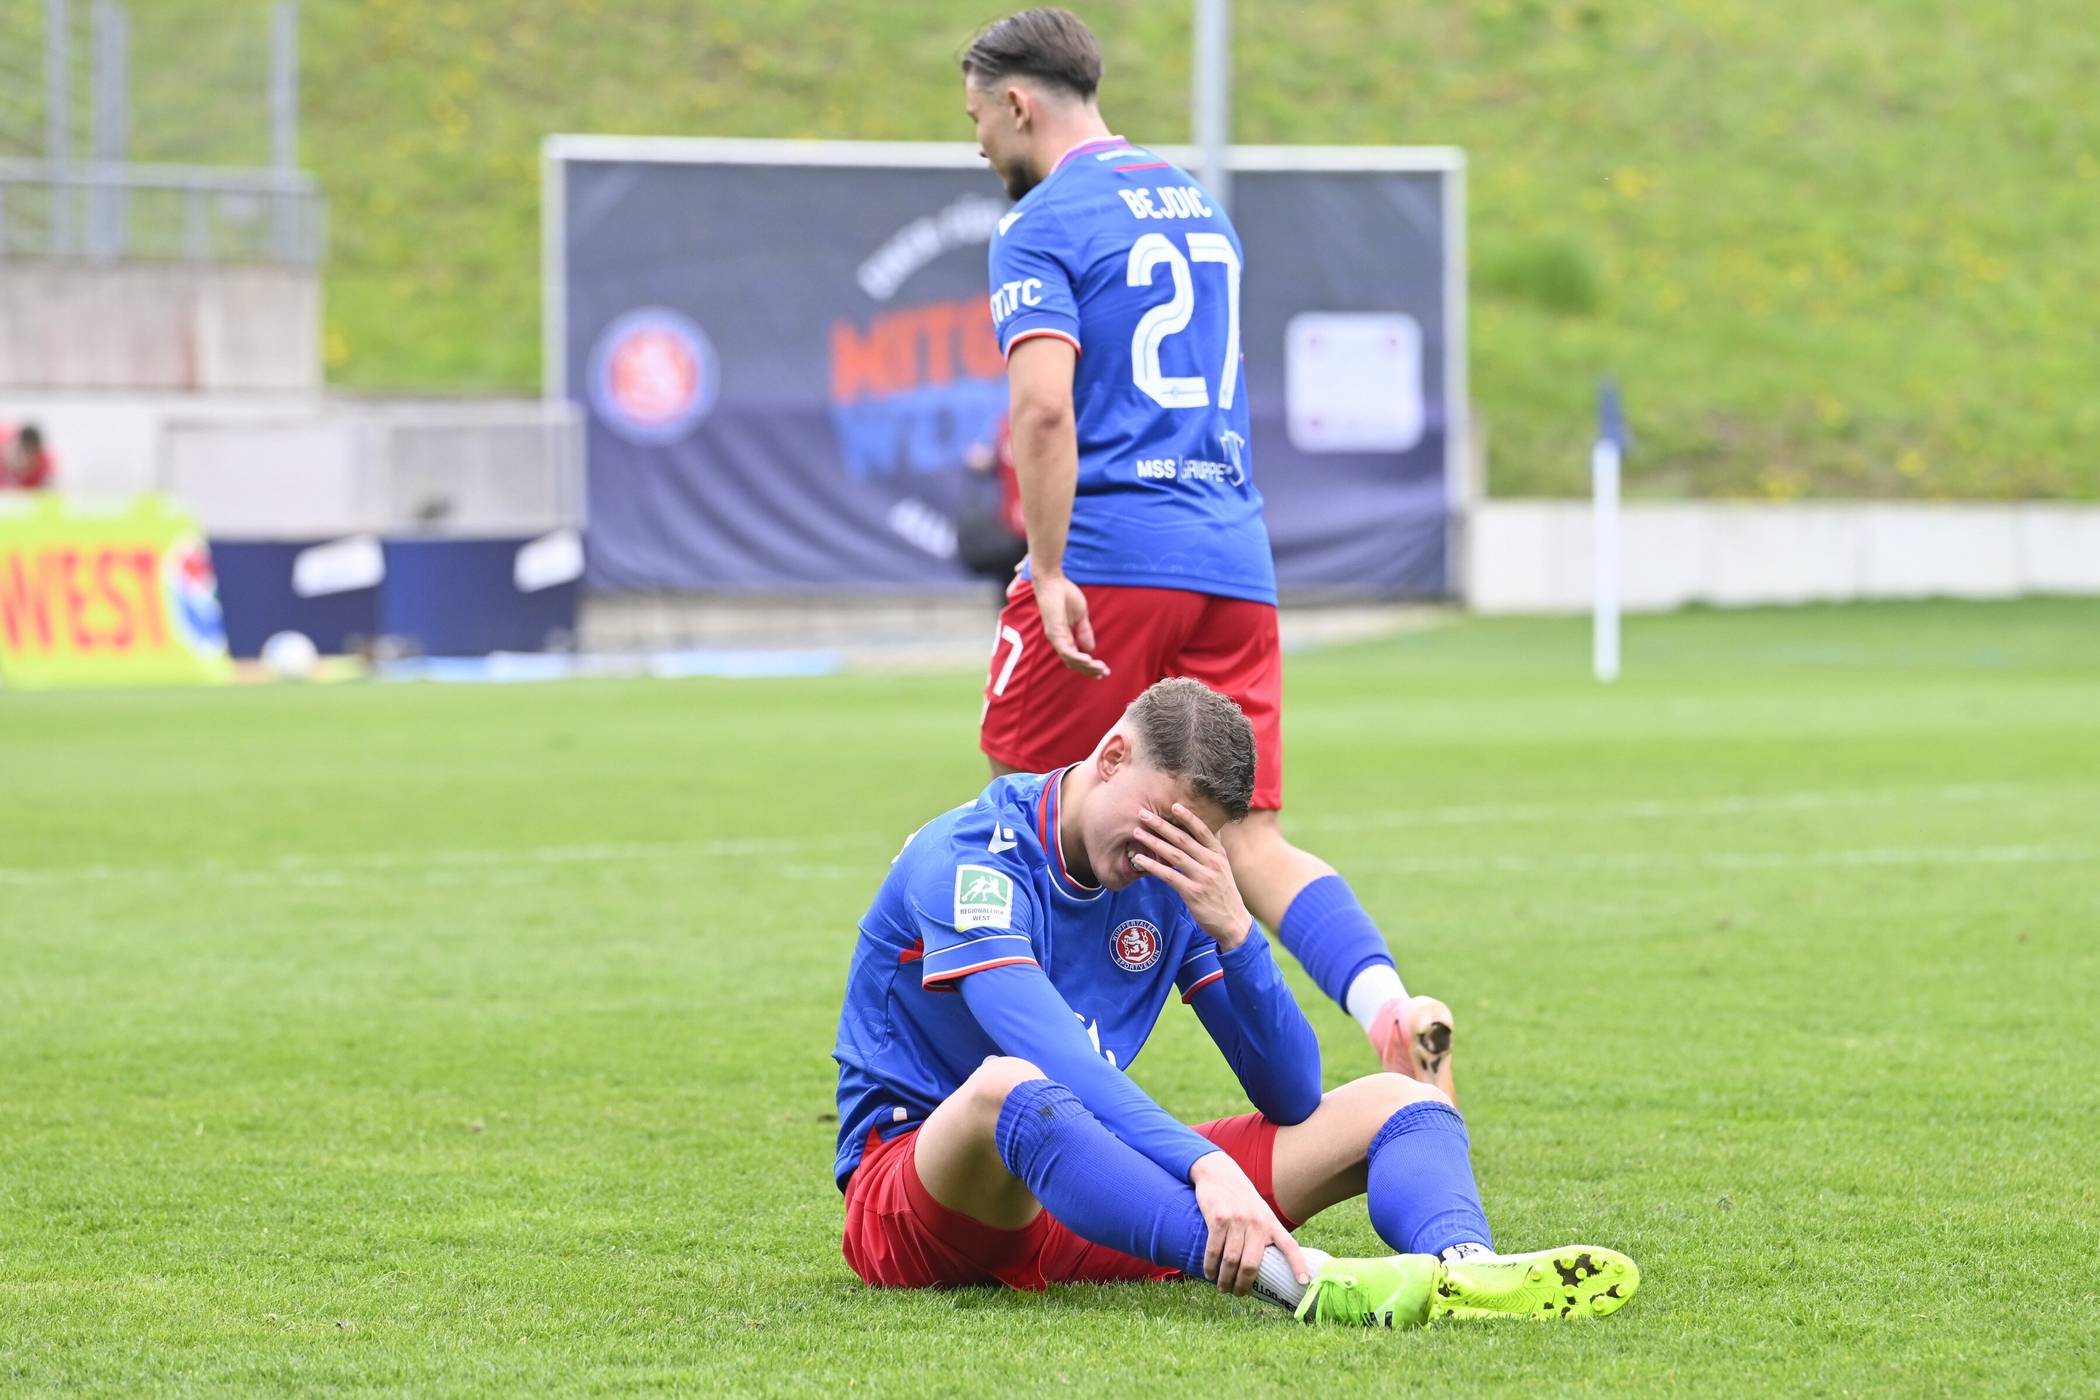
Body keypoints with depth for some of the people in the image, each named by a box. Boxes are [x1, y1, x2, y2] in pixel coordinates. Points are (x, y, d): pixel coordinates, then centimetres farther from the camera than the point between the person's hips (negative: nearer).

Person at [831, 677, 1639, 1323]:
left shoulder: (1174, 884, 5)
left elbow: (1290, 1097, 1)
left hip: (1091, 1215, 7)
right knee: (1009, 1084, -43)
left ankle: (1461, 1266, -44)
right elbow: (1042, 1045, -34)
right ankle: (1302, 1280, -62)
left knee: (1397, 1102, -6)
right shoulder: (965, 855, -16)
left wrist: (1233, 933, -15)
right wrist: (1205, 1166, -46)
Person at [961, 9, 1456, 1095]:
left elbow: (1044, 405, -19)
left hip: (1108, 558, -7)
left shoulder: (1041, 227, -5)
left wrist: (1050, 573, -19)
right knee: (1249, 838, 0)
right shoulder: (1197, 205, 21)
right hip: (1235, 559, 7)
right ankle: (1390, 1010, -22)